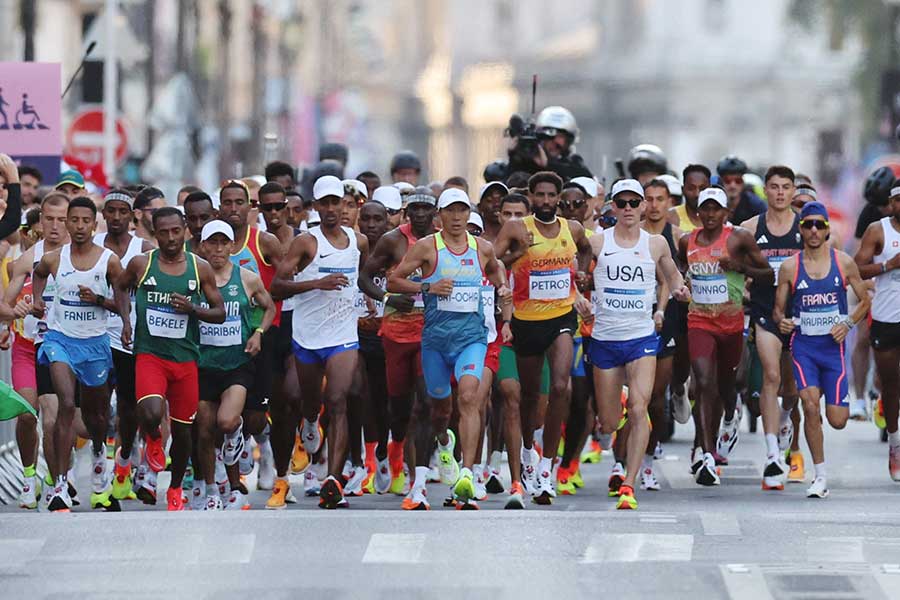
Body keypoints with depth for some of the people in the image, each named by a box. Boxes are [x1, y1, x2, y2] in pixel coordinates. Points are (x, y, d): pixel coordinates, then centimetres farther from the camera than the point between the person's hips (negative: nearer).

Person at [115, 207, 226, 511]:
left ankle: (175, 489, 30)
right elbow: (121, 287, 20)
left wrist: (192, 309, -13)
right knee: (151, 414, -27)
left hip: (185, 357, 2)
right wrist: (126, 319, 5)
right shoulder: (141, 264, -1)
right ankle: (153, 448, 9)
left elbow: (220, 313, 6)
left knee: (182, 429, 8)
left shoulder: (200, 268, 0)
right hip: (149, 353, -2)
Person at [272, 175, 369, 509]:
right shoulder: (306, 243, -6)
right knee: (311, 402, 16)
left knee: (338, 403, -16)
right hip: (307, 335, -1)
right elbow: (276, 286, -14)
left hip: (344, 337, 1)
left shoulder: (359, 242, 7)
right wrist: (317, 283, -22)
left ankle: (332, 481, -26)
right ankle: (310, 424, 56)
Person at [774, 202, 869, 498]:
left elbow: (864, 301, 9)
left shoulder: (844, 263, -1)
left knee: (837, 421, -2)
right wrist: (781, 320, -17)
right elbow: (778, 309, 6)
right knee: (810, 405, -19)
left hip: (833, 345, 0)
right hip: (803, 345, 0)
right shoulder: (789, 268, -1)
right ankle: (820, 476, -7)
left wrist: (848, 323, -9)